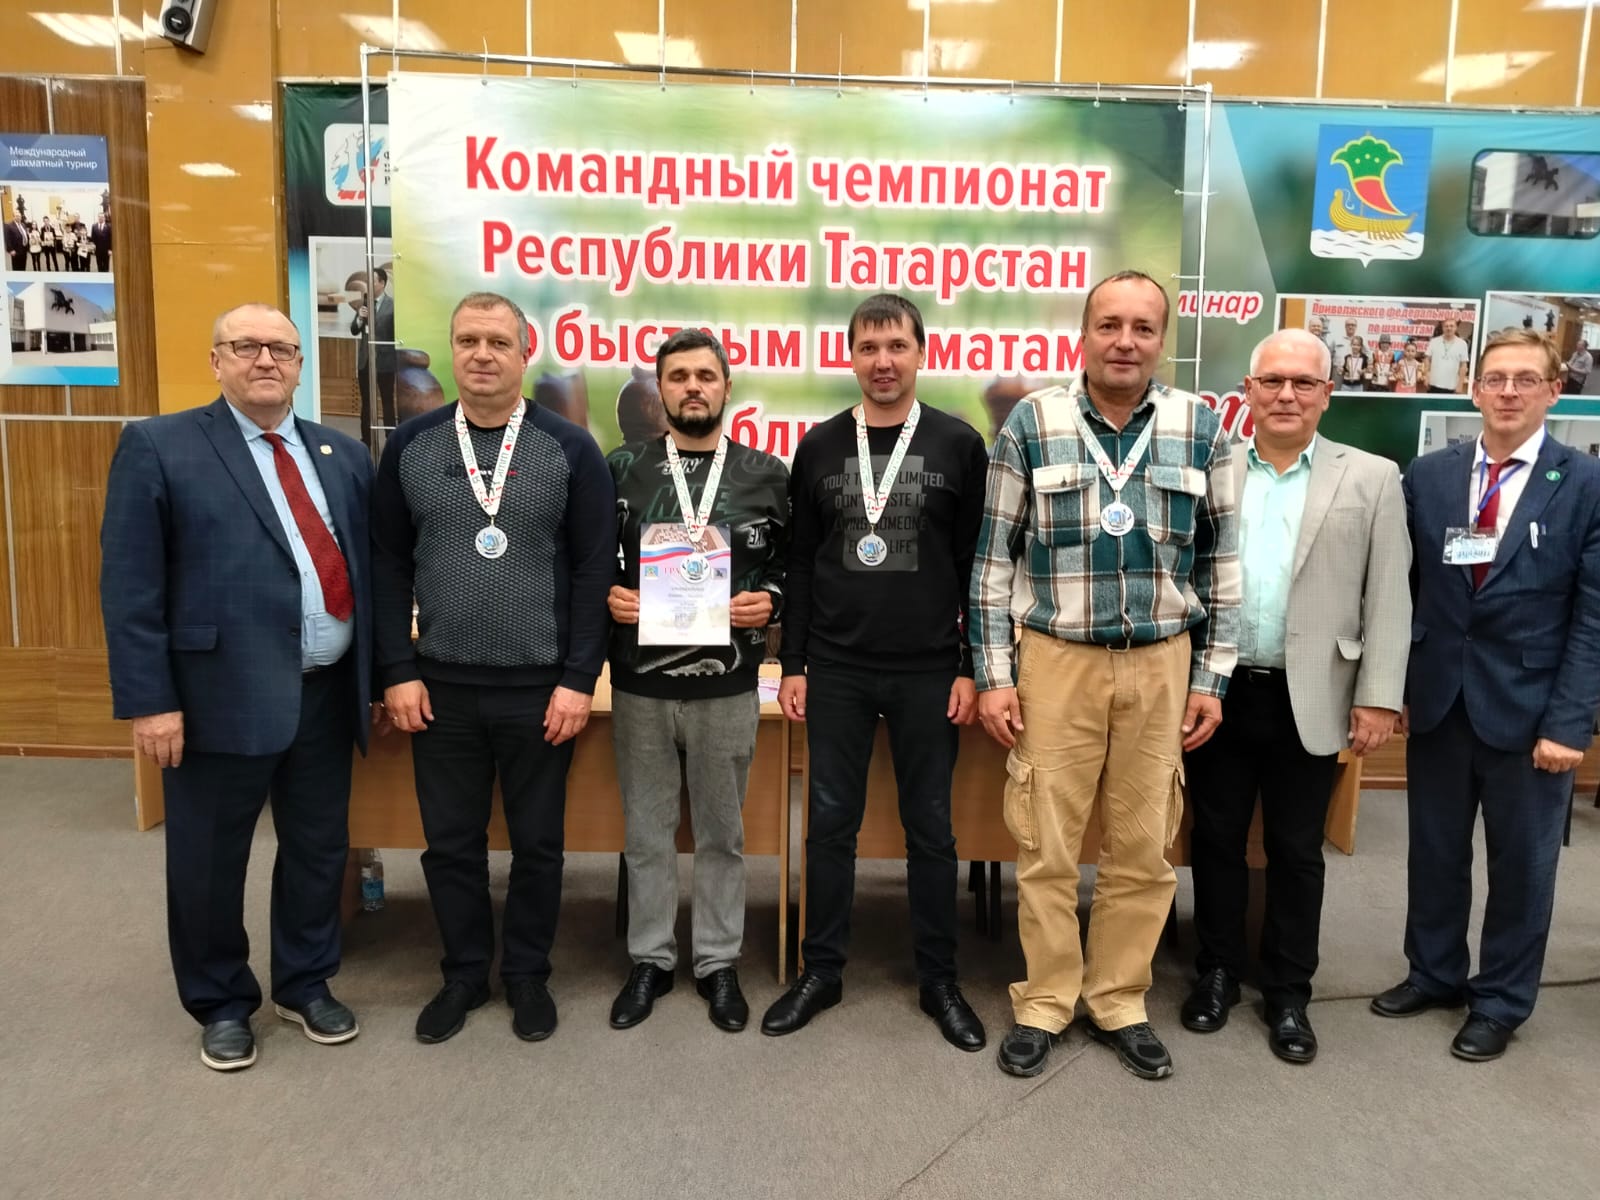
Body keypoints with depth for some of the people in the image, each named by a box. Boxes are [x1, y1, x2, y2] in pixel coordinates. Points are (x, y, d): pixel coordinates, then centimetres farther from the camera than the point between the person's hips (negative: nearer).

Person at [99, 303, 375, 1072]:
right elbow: (130, 587, -7)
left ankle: (306, 984, 36)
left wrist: (380, 674, 8)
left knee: (320, 850, 16)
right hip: (222, 696, -4)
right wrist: (150, 700, -12)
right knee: (209, 862, 11)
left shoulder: (343, 456, 10)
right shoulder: (158, 447, -3)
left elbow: (371, 569, 10)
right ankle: (221, 1004, 32)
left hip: (327, 694, 4)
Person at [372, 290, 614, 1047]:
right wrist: (398, 671, -3)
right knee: (450, 842, 12)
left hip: (541, 686, -1)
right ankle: (463, 973, 32)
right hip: (439, 685, 2)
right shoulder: (410, 446, 3)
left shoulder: (569, 449, -4)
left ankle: (529, 975, 30)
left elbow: (595, 570, -6)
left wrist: (579, 678, -10)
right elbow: (389, 565, 3)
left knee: (537, 842, 11)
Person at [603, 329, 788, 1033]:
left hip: (727, 684, 0)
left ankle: (719, 962, 26)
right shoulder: (622, 469, 4)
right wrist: (608, 596, -10)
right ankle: (650, 960, 28)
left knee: (722, 832, 11)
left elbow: (794, 565, 8)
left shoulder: (766, 475, 4)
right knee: (647, 831, 11)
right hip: (640, 682, 1)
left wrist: (769, 601, -10)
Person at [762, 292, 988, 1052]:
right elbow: (800, 563, 7)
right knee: (830, 823, 9)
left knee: (930, 827, 9)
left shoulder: (958, 444, -1)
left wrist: (972, 668, -4)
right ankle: (821, 971, 24)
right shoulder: (819, 446, 5)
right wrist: (793, 665, 3)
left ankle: (938, 980, 23)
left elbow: (980, 565, 0)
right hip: (836, 670, 2)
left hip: (928, 672, -1)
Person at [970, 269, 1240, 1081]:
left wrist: (1211, 677, 4)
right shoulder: (1031, 423, -3)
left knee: (1142, 850, 11)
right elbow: (993, 558, -1)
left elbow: (1221, 562, 7)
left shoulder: (1202, 429, 2)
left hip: (1161, 664, 2)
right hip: (1056, 660, -2)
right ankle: (1044, 1003, 24)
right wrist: (993, 675, -5)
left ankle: (1119, 1002, 29)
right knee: (1045, 848, 5)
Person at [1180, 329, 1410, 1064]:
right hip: (1218, 692, 1)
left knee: (1296, 852, 10)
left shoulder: (1371, 479, 1)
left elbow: (1388, 599, -1)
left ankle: (1287, 992, 27)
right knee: (1216, 839, 12)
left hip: (1308, 700, -1)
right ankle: (1217, 971, 30)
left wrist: (1378, 697, -6)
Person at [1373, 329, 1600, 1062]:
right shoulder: (1428, 476, 3)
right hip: (1438, 699, 3)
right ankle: (1433, 973, 36)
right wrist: (1394, 682, 0)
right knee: (1434, 850, 15)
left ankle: (1501, 1001, 30)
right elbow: (1403, 588, 5)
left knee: (1521, 861, 12)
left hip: (1529, 707, -2)